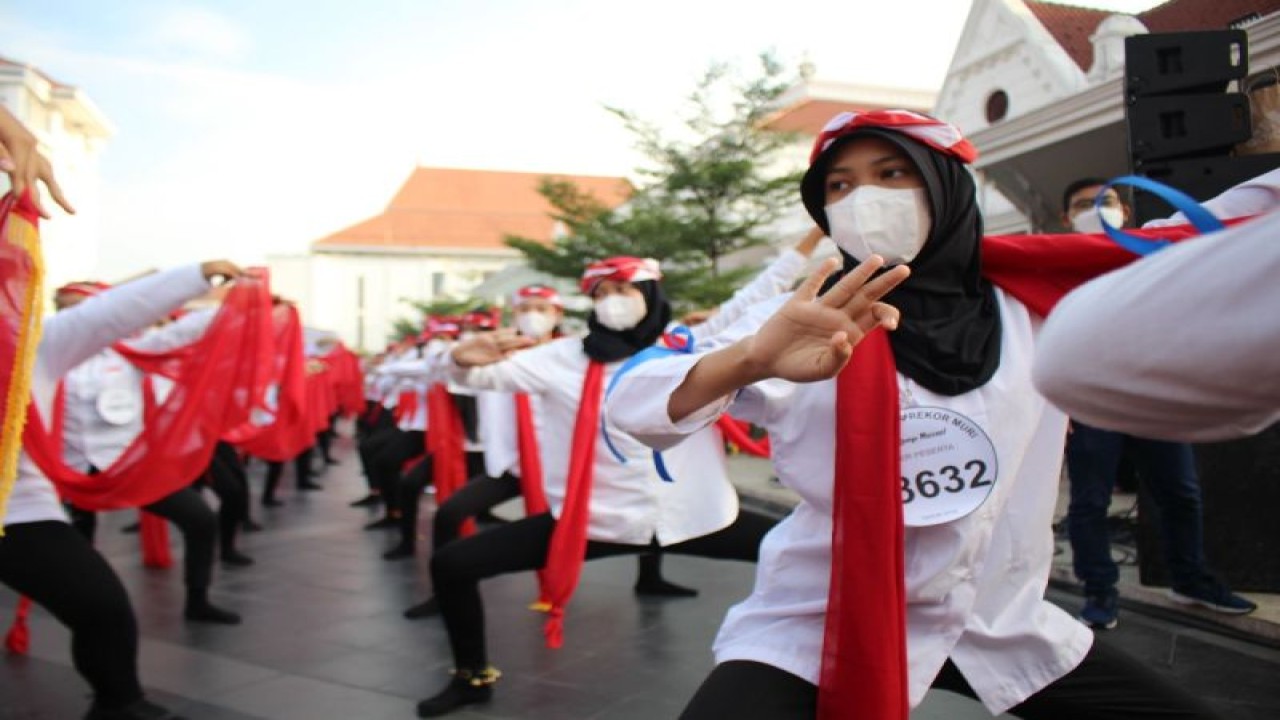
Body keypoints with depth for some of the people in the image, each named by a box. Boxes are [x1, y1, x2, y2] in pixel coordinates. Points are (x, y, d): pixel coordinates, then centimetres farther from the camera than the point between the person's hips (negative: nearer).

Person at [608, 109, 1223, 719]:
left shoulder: (1034, 309, -1)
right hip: (820, 626, -3)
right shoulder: (809, 326, -9)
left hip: (999, 621, 4)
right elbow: (634, 410, -21)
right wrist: (750, 359, -40)